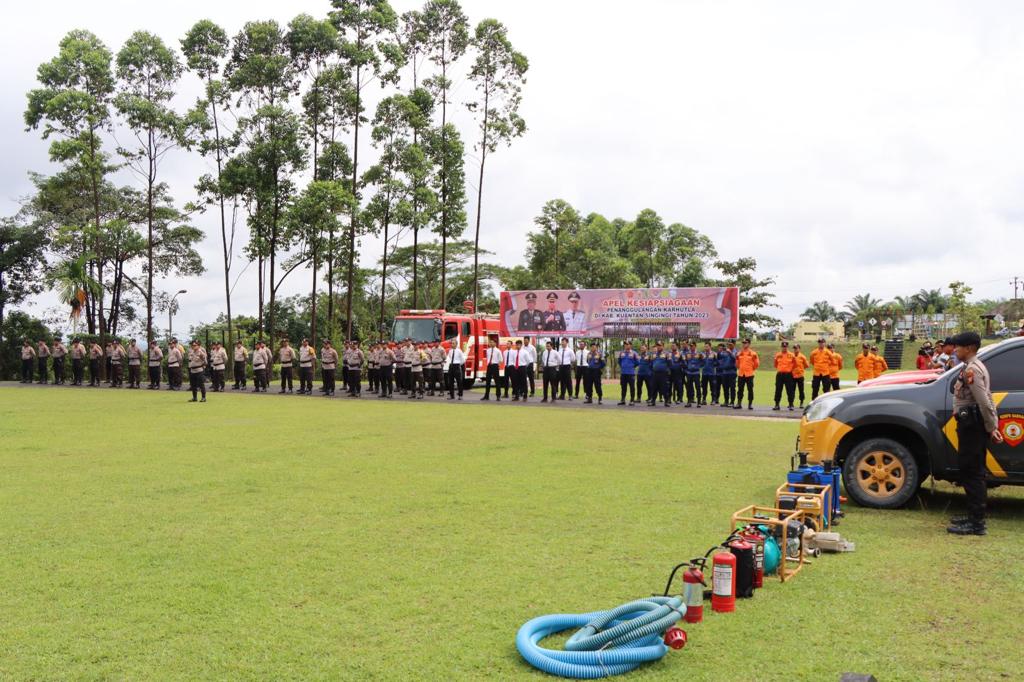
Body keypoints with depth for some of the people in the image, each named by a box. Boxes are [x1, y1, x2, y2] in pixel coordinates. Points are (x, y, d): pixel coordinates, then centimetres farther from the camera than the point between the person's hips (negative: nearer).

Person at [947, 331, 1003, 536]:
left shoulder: (971, 369, -16)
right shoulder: (974, 367, 17)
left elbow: (984, 402, -22)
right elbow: (986, 400, 18)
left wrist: (991, 427, -17)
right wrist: (993, 426, 16)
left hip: (971, 425, -11)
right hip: (972, 424, 11)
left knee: (972, 473, -8)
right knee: (972, 473, 16)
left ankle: (976, 523, -6)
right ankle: (974, 516, 25)